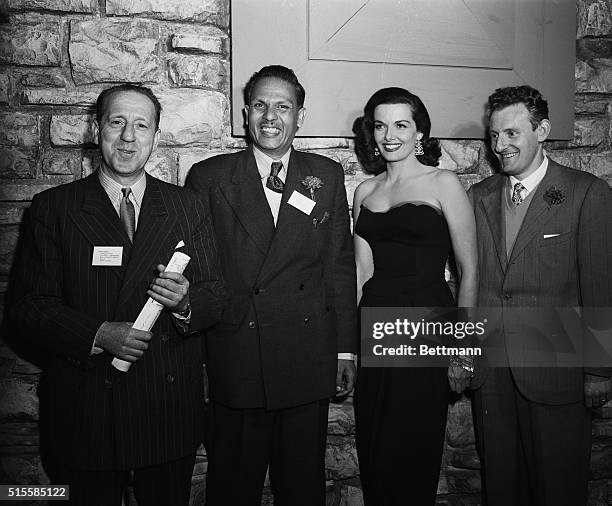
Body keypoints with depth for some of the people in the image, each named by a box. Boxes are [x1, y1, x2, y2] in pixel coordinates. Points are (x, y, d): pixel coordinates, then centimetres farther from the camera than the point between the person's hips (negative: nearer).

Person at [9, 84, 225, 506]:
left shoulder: (187, 206, 4)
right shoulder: (53, 208, -1)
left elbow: (217, 295, 3)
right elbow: (29, 307, -5)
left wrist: (185, 303, -20)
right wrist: (98, 335, -20)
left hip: (170, 411, 2)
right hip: (86, 413, -1)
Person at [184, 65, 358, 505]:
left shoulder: (327, 176, 6)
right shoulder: (209, 177, 2)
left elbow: (340, 266, 5)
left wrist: (347, 350, 4)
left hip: (307, 362, 1)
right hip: (234, 363, -1)